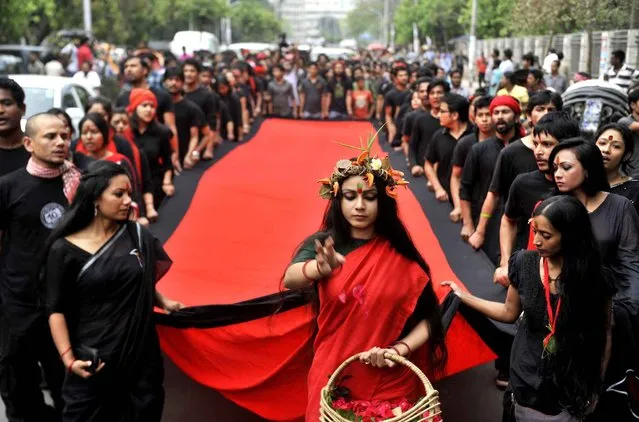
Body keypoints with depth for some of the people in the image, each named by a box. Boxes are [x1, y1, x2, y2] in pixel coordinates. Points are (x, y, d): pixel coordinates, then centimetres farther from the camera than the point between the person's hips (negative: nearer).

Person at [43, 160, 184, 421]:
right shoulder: (65, 250, -8)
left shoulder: (137, 235, 1)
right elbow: (56, 310, -6)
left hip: (142, 353, 3)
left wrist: (164, 302, 3)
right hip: (94, 359, -3)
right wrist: (68, 358, -14)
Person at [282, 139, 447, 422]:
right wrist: (322, 268, -46)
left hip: (392, 383, 0)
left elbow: (428, 318, -2)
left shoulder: (400, 254, -4)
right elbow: (290, 279, -25)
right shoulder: (321, 245, -5)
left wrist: (398, 350, -18)